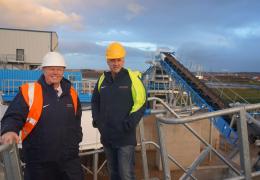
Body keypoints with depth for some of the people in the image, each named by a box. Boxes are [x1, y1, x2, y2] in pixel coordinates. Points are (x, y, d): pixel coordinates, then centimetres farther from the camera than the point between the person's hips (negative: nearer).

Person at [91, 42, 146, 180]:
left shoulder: (132, 77, -8)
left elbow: (140, 102, -11)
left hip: (125, 137, -5)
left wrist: (129, 124, -17)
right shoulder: (103, 79, 7)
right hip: (107, 136, 5)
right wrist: (97, 119, 6)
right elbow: (95, 101, 19)